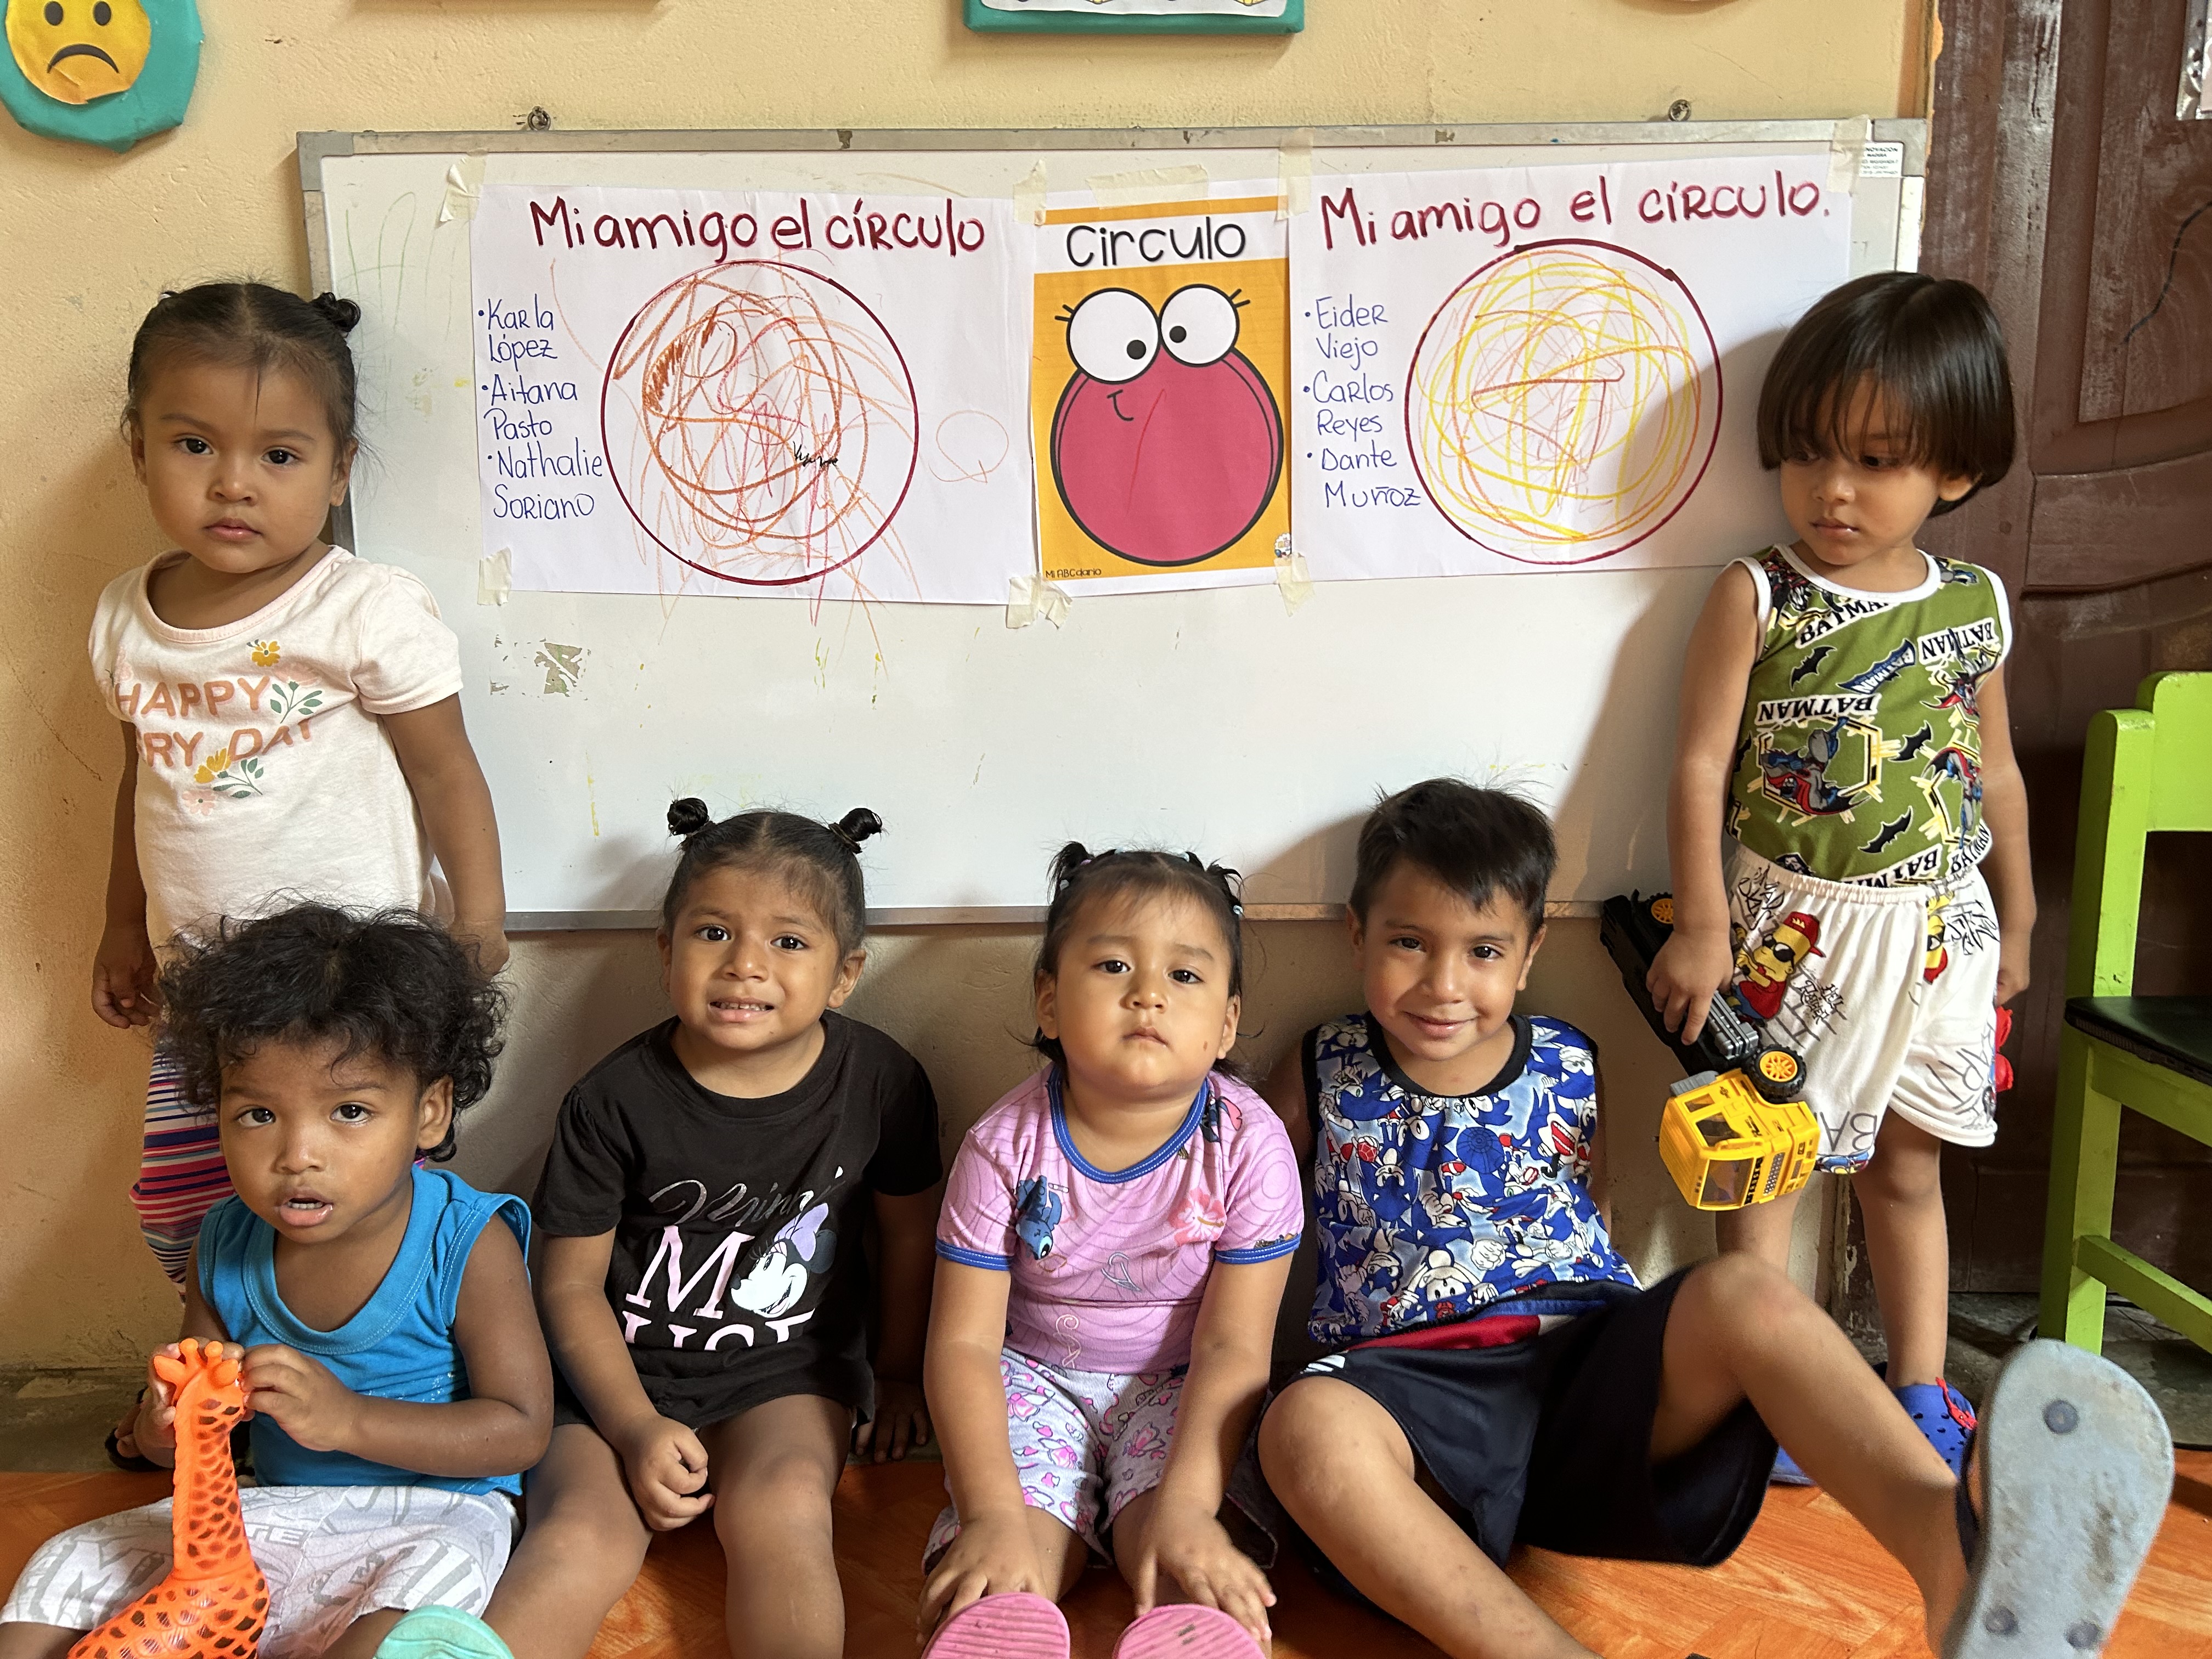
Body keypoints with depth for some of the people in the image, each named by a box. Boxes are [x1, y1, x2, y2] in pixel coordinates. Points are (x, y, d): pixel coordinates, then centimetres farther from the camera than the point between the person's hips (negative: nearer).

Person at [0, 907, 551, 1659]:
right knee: (70, 1566, -7)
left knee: (429, 1585, -38)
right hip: (275, 1506, 5)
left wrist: (346, 1417, -30)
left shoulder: (467, 1246, -18)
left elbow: (521, 1428, -19)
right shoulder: (226, 1248, -3)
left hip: (433, 1509, -5)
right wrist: (168, 1426, -20)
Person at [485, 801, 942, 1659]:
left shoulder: (880, 1082, -7)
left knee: (781, 1512, -28)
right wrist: (636, 1427, -12)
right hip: (621, 1374, -1)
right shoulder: (615, 1099, -11)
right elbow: (571, 1281, -4)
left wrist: (899, 1372, 17)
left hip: (788, 1372, 1)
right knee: (580, 1541, -25)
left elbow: (909, 1233, 8)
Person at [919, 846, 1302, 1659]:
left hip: (1179, 1388, 0)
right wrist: (993, 1515, -30)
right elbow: (965, 1340, -16)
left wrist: (1185, 1506, -32)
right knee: (981, 1591, -24)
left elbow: (1232, 1347, -17)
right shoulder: (1004, 1147, -17)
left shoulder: (1248, 1147, -18)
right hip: (1036, 1380, 1)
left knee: (1194, 1576, -27)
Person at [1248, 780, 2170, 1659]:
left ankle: (1952, 1542, -55)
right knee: (1308, 1423, -38)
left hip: (1584, 1363, 2)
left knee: (1741, 1290, -29)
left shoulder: (1566, 1070, 15)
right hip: (1415, 1392, -1)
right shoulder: (1324, 1078, 10)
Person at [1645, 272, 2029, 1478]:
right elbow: (1702, 763, -11)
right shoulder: (1755, 599, -10)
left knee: (1907, 1167, 16)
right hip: (1796, 926, -3)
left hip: (1940, 929, 4)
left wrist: (2015, 923, 16)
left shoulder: (1976, 606, 2)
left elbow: (1994, 769, 12)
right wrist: (1702, 923, -15)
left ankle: (1922, 1393, 30)